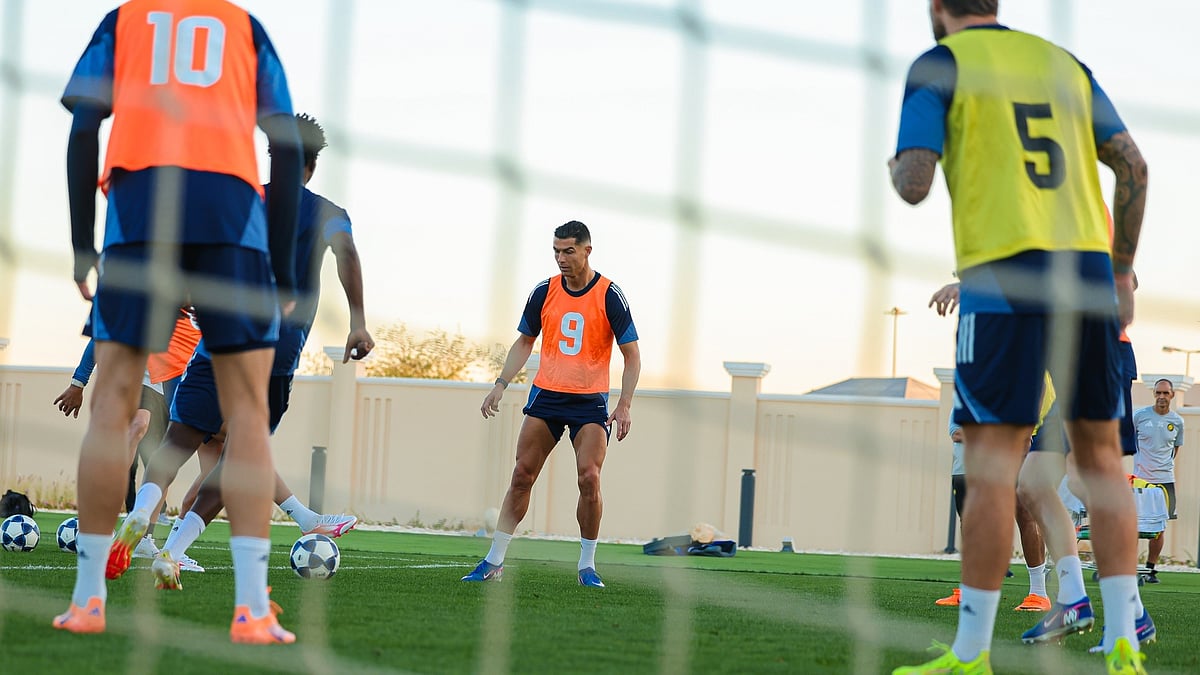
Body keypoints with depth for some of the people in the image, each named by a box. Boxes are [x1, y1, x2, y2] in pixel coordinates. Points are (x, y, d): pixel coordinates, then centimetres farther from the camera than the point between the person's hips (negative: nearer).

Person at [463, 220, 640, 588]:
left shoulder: (609, 295, -7)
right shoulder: (544, 292, 3)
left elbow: (632, 354, -4)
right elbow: (524, 342, 16)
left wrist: (624, 405, -13)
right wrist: (501, 384, 4)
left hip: (591, 400, -3)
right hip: (545, 394, 3)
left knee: (589, 478, -16)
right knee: (522, 475, -1)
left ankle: (587, 565, -2)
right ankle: (494, 561, 5)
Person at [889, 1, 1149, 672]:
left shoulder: (938, 67, 2)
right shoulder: (1064, 63, 18)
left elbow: (914, 184, -8)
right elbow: (1134, 167, 14)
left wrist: (896, 169, 16)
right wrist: (1121, 274, 19)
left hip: (1005, 275, -5)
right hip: (1088, 266, 5)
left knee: (992, 464, -4)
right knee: (1101, 454, 8)